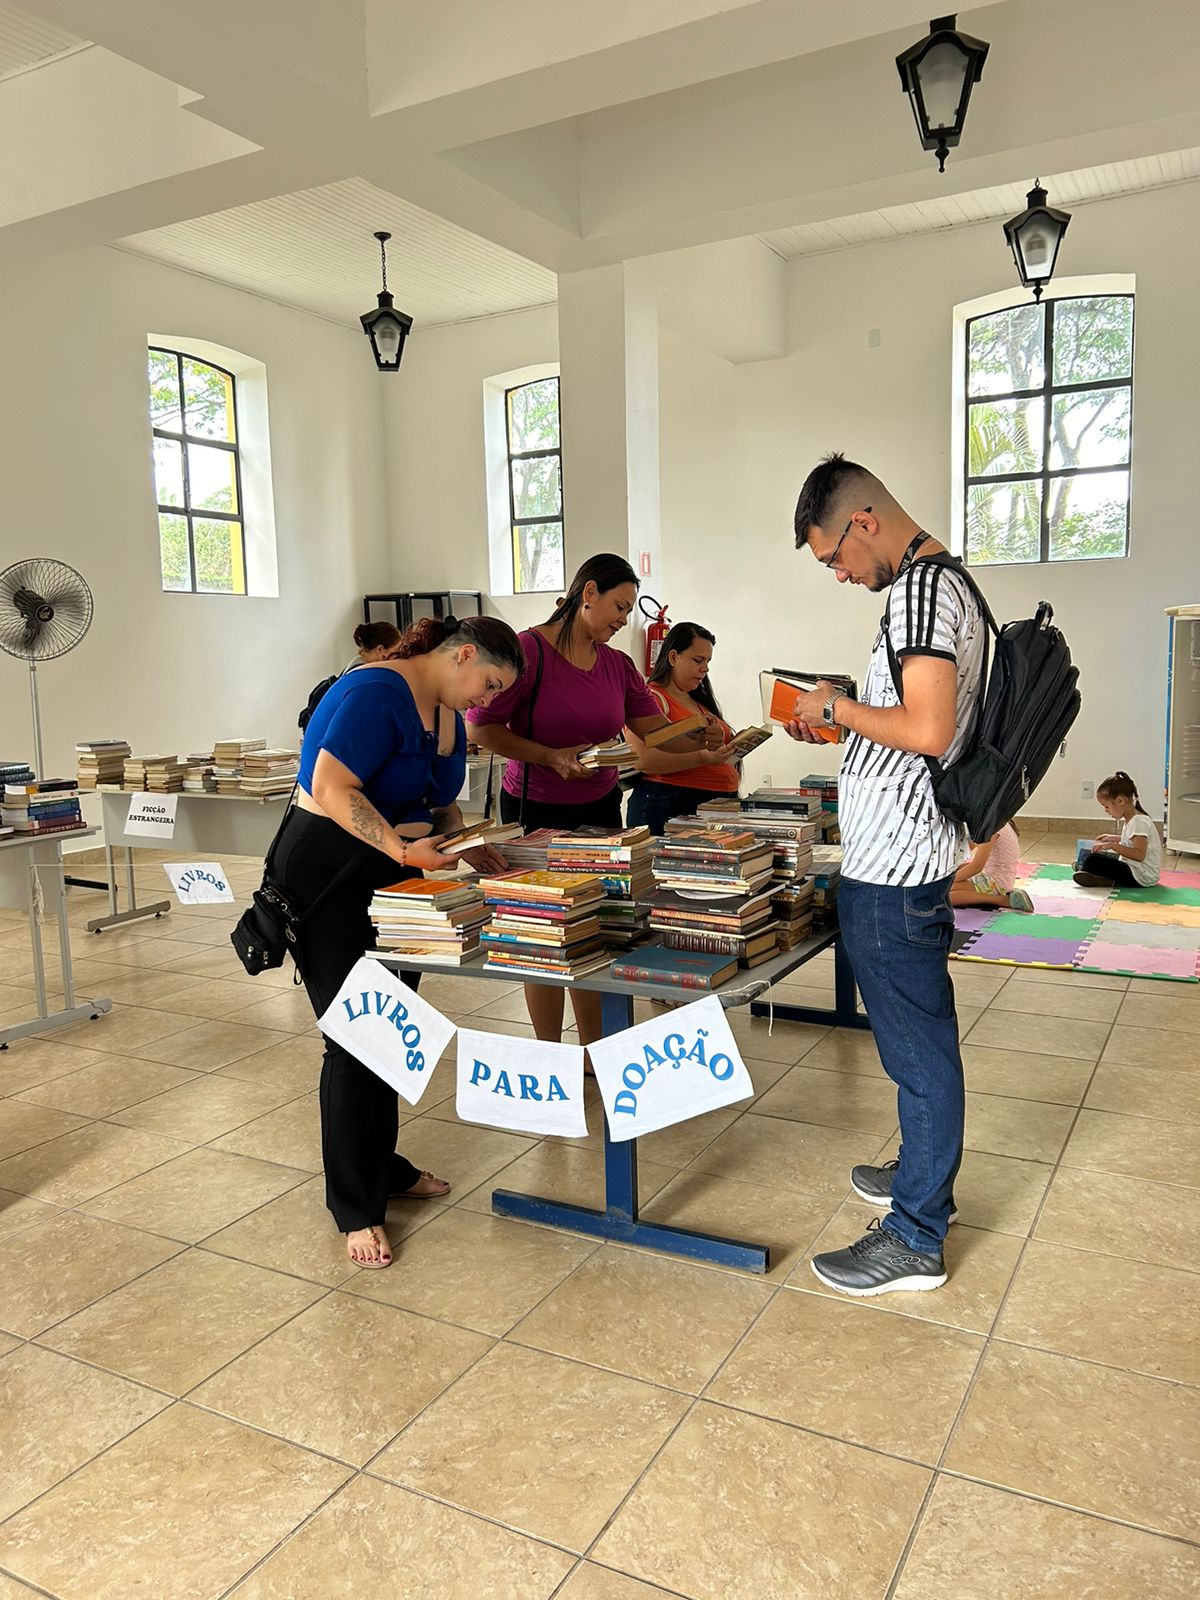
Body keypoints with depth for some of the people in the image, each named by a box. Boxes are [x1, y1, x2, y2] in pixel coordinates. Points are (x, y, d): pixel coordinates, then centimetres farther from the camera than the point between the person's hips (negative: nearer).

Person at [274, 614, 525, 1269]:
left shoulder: (448, 712, 9)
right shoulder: (378, 693, -21)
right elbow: (333, 788, -29)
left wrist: (472, 846, -1)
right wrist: (404, 848, -35)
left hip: (394, 878, 9)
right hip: (327, 875, -9)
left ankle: (383, 1166, 33)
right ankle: (355, 1208, 9)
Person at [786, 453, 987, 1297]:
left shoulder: (920, 589, -17)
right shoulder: (944, 580, 15)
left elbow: (925, 730, -28)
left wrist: (835, 705, -14)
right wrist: (844, 722, 12)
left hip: (894, 864, -11)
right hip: (909, 855, 11)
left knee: (917, 1043, 0)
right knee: (920, 1033, 21)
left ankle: (916, 1239, 13)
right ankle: (924, 1174, 38)